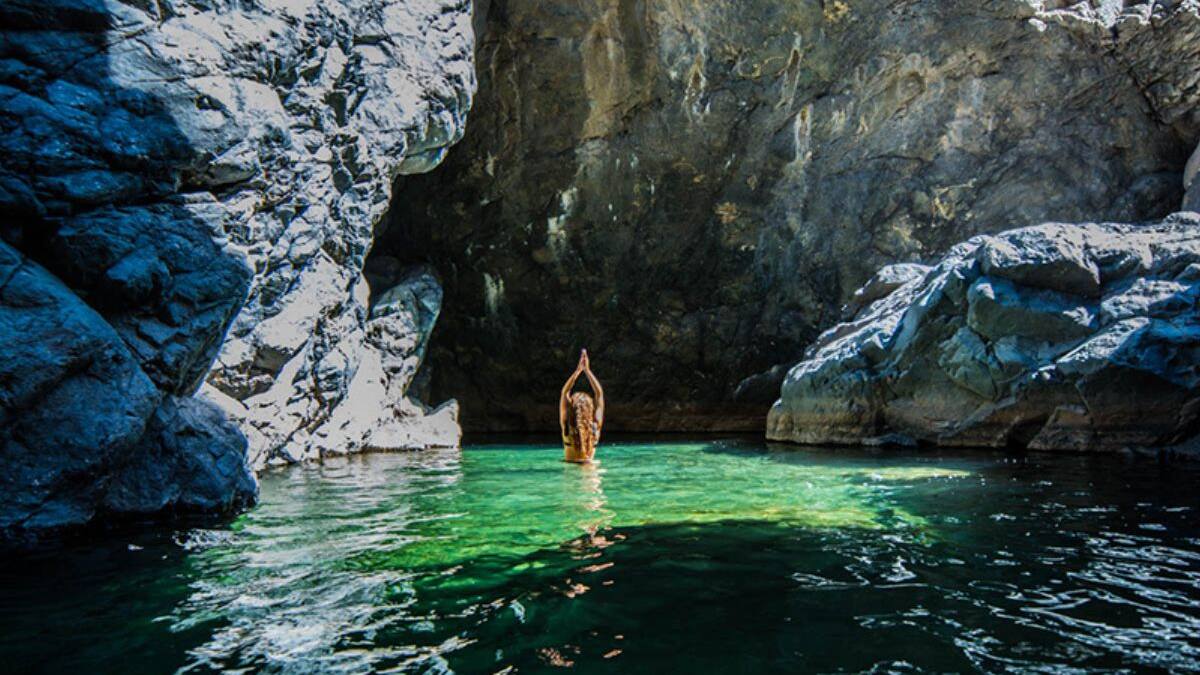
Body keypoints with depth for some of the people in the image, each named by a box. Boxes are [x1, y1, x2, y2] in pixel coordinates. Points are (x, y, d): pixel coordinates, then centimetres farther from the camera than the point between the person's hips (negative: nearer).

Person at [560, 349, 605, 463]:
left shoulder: (567, 427, -15)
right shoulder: (595, 427, -14)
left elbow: (565, 392, -8)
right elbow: (599, 393, -6)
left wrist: (578, 370, -5)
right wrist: (587, 370, -3)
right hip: (589, 465, 2)